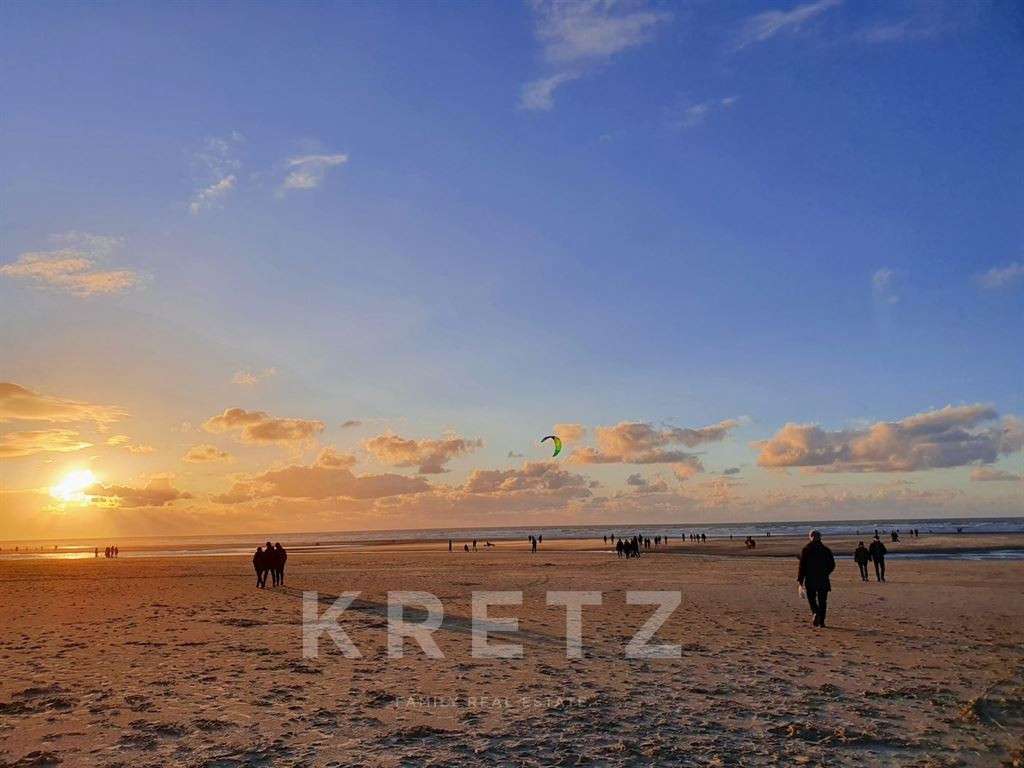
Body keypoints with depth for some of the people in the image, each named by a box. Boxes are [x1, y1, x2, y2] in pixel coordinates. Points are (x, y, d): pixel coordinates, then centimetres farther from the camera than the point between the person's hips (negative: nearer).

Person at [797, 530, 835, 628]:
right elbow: (832, 565, 8)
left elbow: (802, 565, -7)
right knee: (822, 601, 9)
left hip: (810, 579, -2)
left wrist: (800, 579, -2)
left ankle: (815, 612, -18)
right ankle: (821, 621, 7)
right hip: (823, 580, 2)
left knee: (811, 598, 9)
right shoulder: (826, 550, 3)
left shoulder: (806, 550, -4)